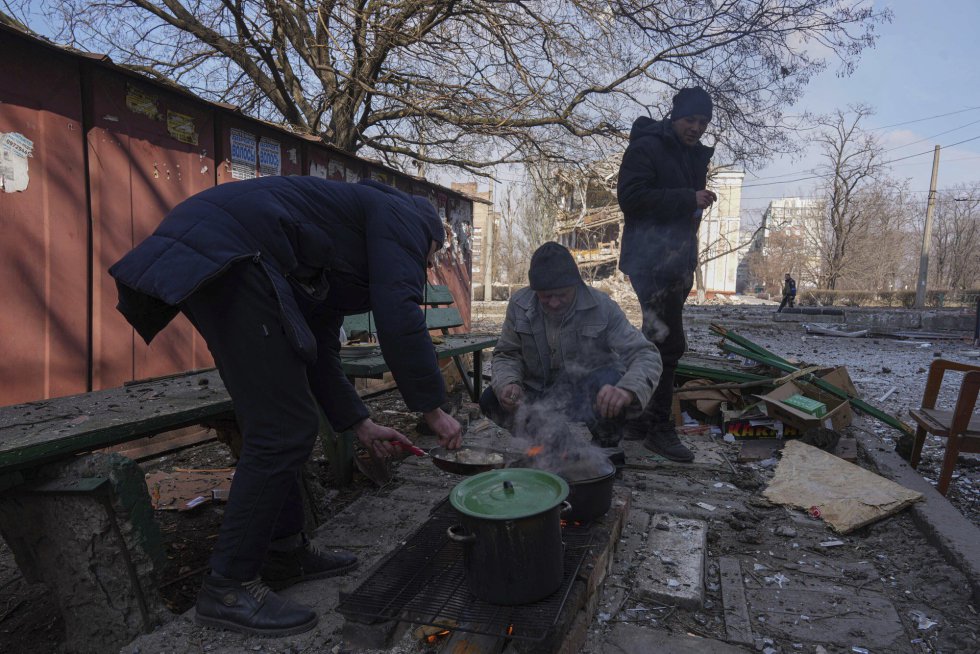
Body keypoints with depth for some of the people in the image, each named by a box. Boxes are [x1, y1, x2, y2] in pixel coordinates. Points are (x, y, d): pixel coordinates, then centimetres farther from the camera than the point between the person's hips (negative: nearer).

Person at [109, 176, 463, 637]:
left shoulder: (336, 265, 31)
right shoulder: (404, 217, 6)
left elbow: (319, 352, 29)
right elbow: (399, 320, -10)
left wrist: (360, 425, 30)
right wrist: (434, 412, -2)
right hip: (228, 255, -11)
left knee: (277, 424, 16)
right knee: (284, 431, -7)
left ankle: (285, 551, 28)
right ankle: (228, 587, 6)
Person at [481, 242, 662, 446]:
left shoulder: (602, 307, -16)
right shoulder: (519, 305, -9)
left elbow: (645, 355, -20)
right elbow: (506, 355, 1)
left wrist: (627, 391, -43)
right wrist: (506, 385, -24)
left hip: (594, 395, -2)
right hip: (540, 394, 2)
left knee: (611, 379, -34)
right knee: (490, 399, -20)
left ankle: (607, 448, -9)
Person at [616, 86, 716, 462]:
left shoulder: (697, 155, 19)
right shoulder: (646, 147, -7)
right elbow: (630, 196, -18)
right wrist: (687, 199, -18)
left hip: (679, 261, 9)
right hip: (650, 259, -9)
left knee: (658, 340, 12)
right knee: (668, 342, -12)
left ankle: (638, 420, 23)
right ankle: (659, 428, -2)